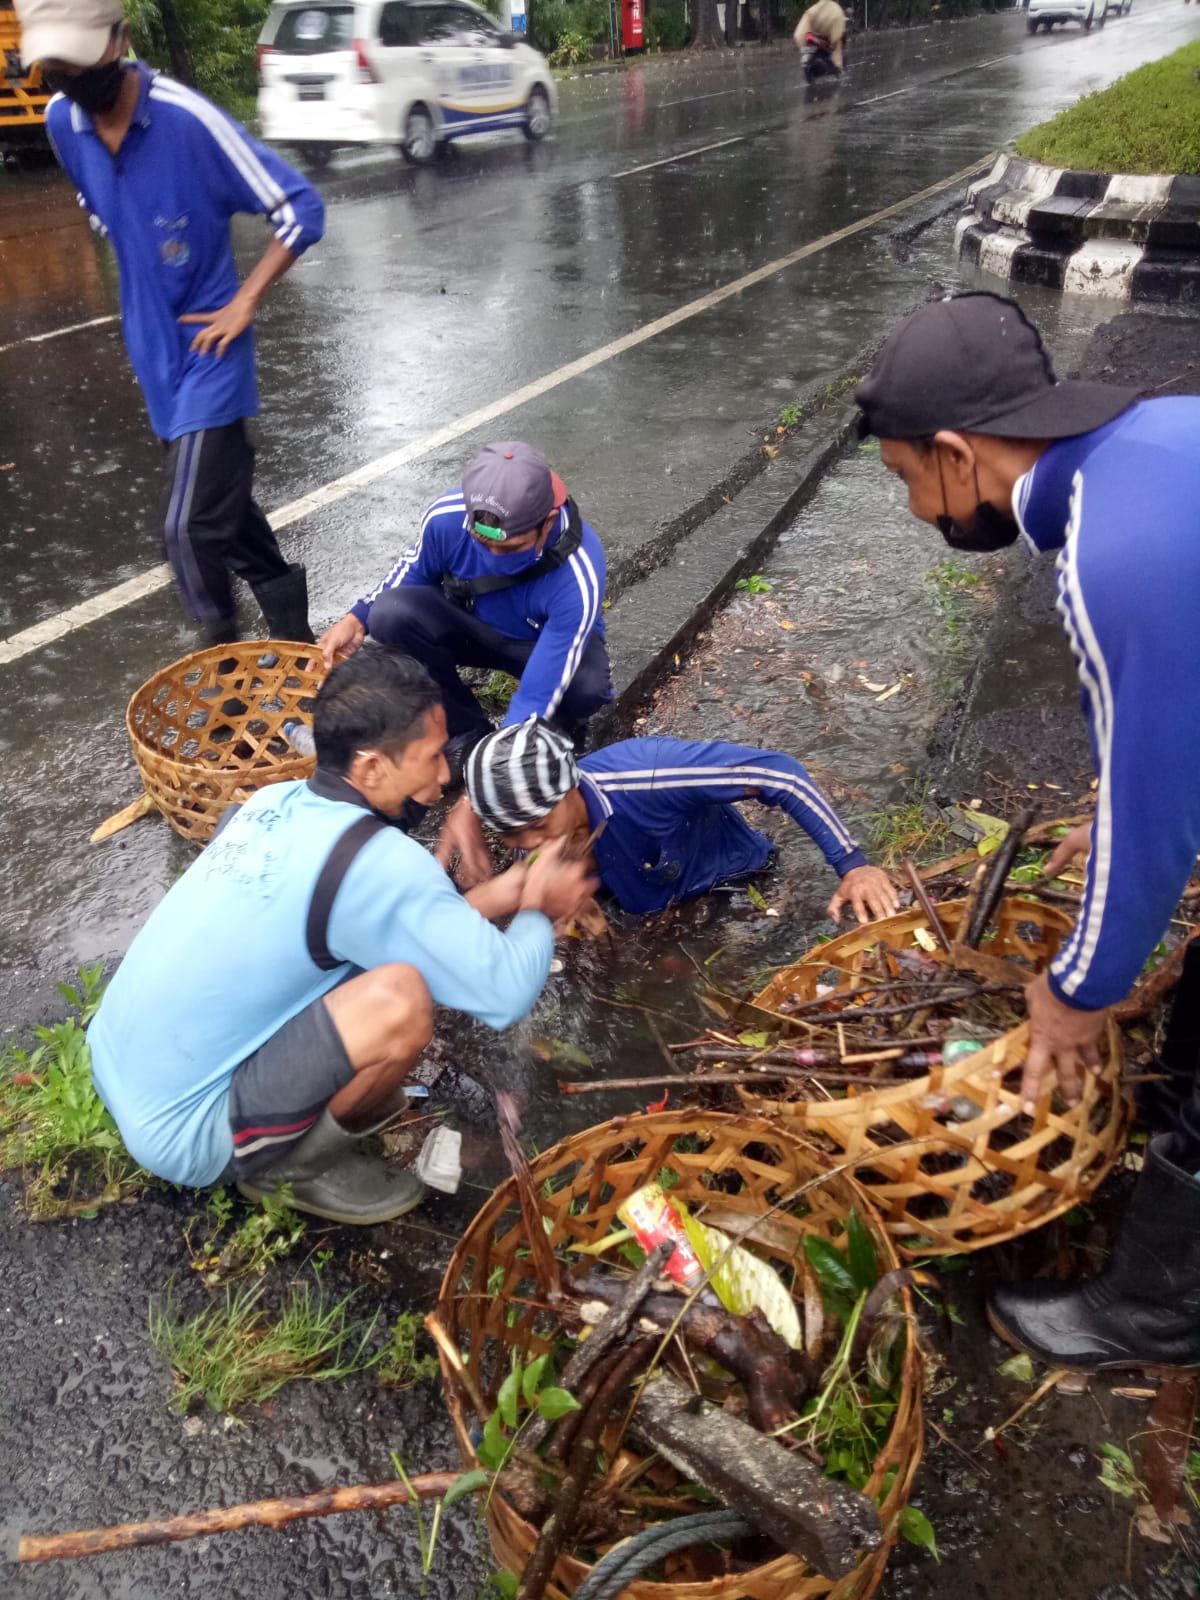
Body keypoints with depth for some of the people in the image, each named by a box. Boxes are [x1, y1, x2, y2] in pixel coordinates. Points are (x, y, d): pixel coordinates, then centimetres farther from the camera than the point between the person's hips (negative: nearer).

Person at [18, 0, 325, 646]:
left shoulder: (189, 119, -20)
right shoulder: (62, 123, 0)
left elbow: (301, 210, -17)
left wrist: (244, 302, -17)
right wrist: (147, 293, 16)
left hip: (208, 348, -7)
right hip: (153, 348, 7)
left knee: (188, 526, -13)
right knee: (219, 498, 18)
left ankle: (223, 645, 13)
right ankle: (290, 628, 35)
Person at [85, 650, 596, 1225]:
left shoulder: (275, 802, 0)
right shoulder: (379, 862, -24)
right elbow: (506, 992, -21)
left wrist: (485, 902, 12)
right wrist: (538, 911, -1)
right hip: (179, 1137, -9)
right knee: (399, 999, -25)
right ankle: (301, 1161, 1)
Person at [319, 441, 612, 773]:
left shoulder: (578, 575, -37)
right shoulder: (446, 517, -27)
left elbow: (539, 694, -37)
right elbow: (415, 568, -2)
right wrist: (357, 619, -16)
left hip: (548, 642, -3)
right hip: (471, 625, 3)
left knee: (587, 685, -38)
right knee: (390, 612, -27)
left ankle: (555, 729, 1)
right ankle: (467, 732, -8)